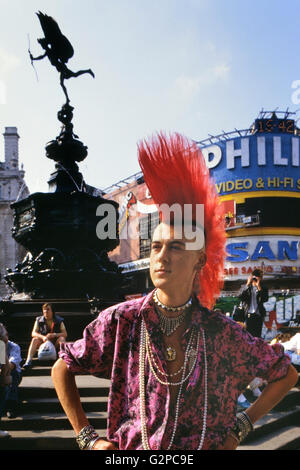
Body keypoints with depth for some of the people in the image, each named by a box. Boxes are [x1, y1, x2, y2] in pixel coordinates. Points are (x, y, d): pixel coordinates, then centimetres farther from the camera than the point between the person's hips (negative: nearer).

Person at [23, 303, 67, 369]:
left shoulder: (59, 320, -3)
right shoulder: (39, 320, 1)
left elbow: (65, 334, -10)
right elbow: (33, 333, -8)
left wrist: (54, 335, -27)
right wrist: (43, 337, -27)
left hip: (55, 344, -1)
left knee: (61, 338, -28)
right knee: (35, 339, -26)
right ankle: (28, 361, -40)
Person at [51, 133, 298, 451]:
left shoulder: (221, 332, -11)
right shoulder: (120, 321, -12)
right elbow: (62, 369, -1)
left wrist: (239, 429, -2)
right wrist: (87, 439, -4)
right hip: (127, 450, 0)